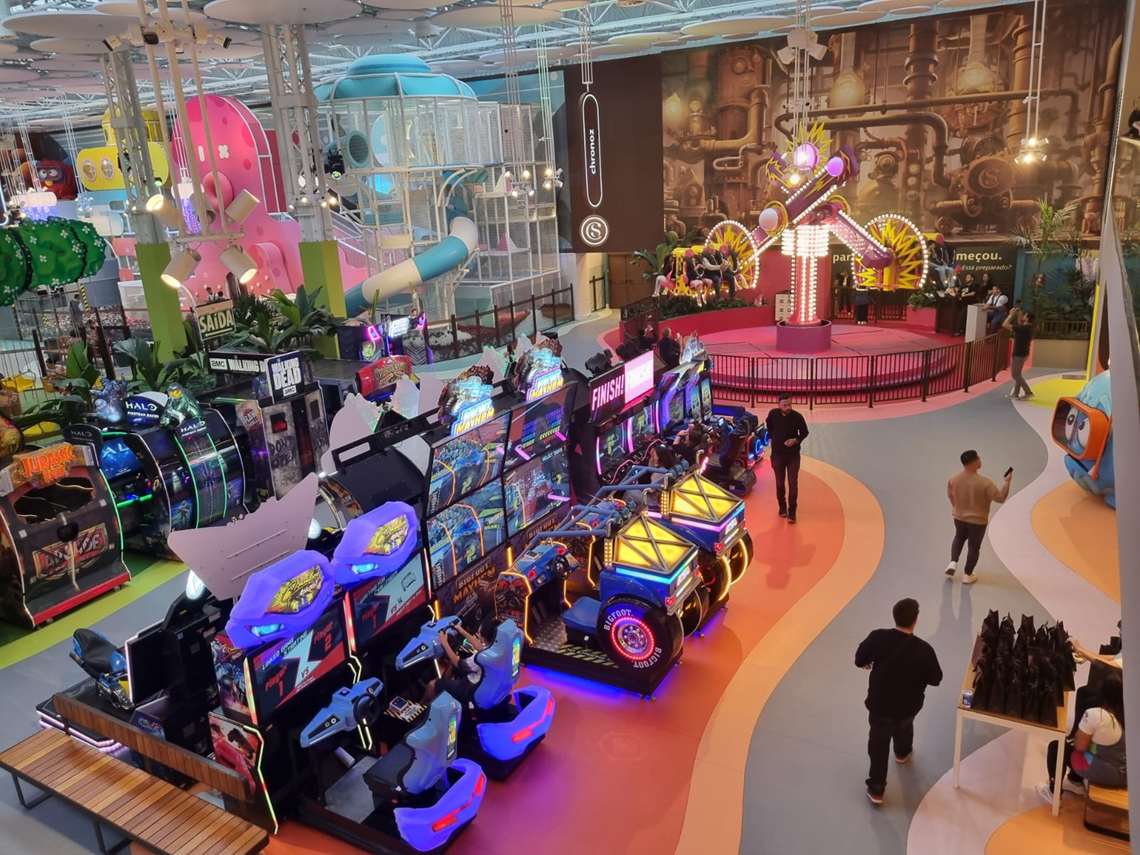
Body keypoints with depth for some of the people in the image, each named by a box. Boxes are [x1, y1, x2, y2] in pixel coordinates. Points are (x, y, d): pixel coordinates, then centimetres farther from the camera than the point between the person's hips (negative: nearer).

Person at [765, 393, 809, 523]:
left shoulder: (797, 417, -16)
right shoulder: (773, 414, -10)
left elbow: (804, 432, 0)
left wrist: (796, 440, -18)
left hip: (793, 455, -2)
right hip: (777, 454, 2)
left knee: (793, 484, -2)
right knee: (780, 483, 13)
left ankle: (792, 512, 5)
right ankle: (782, 507, 31)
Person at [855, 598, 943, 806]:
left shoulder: (877, 637, -23)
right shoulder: (923, 649, -25)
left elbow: (859, 660, -8)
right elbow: (935, 679, -10)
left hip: (879, 703, -1)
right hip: (909, 704, 1)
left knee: (878, 744, 16)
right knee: (904, 725, 35)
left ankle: (876, 789, 20)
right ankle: (903, 753, 63)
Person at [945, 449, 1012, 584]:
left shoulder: (954, 479, -13)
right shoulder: (984, 482, -27)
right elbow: (1001, 497, -17)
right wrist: (1007, 482, -3)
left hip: (959, 517, 4)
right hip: (978, 521, -4)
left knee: (959, 538, 30)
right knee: (974, 546, 14)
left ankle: (953, 563, 14)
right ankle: (968, 575, 25)